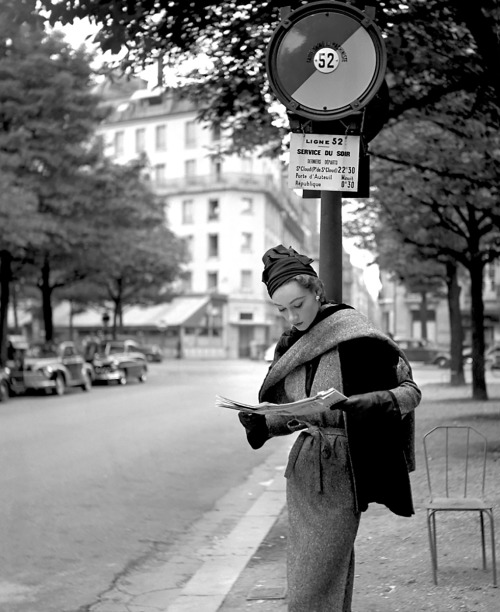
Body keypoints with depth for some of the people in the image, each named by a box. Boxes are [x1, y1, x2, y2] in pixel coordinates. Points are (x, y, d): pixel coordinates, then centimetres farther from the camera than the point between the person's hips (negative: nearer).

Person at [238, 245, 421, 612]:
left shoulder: (356, 338, -13)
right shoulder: (289, 346, 8)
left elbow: (409, 392, -10)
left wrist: (361, 405, -28)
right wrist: (259, 422, -4)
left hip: (341, 472, -6)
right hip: (303, 468, 7)